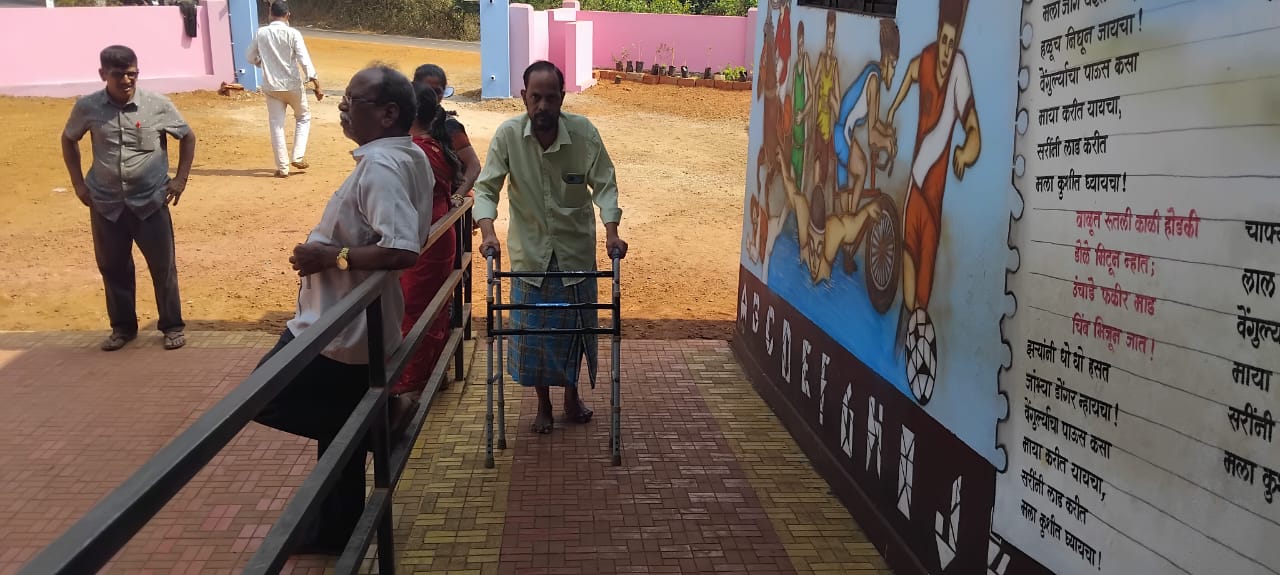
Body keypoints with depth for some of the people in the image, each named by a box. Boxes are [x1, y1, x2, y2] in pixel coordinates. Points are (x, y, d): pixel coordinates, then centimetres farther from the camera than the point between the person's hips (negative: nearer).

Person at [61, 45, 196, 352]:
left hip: (151, 201, -2)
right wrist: (78, 182, 7)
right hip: (106, 203, 2)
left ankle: (172, 325, 19)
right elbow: (69, 140, 13)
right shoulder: (87, 107, -5)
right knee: (113, 267, 11)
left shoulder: (158, 105, -9)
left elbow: (188, 137, 5)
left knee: (162, 266, 4)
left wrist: (181, 178, 0)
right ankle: (123, 326, 27)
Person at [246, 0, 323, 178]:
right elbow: (304, 59, -18)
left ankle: (282, 167, 6)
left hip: (271, 86, 2)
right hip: (292, 85, -2)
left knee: (276, 125, 7)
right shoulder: (293, 33, -9)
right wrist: (314, 82, -18)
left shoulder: (260, 33, 0)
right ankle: (298, 157, 10)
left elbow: (250, 57, 10)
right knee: (303, 117, 20)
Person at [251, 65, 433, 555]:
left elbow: (402, 250, -36)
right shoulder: (410, 156, 6)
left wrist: (331, 255, -25)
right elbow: (411, 234, 20)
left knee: (264, 401, 7)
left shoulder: (379, 164, -25)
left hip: (338, 328, -10)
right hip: (358, 324, 10)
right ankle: (336, 530, 32)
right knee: (338, 429, 19)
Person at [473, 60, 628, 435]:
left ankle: (572, 394, 35)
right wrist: (488, 233, -28)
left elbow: (604, 185, -11)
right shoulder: (507, 134, -13)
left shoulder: (584, 132, -14)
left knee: (576, 327, 12)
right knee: (532, 331, 6)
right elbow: (486, 188, -11)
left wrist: (612, 232, -25)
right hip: (530, 251, 0)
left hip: (576, 249, 0)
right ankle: (543, 403, 27)